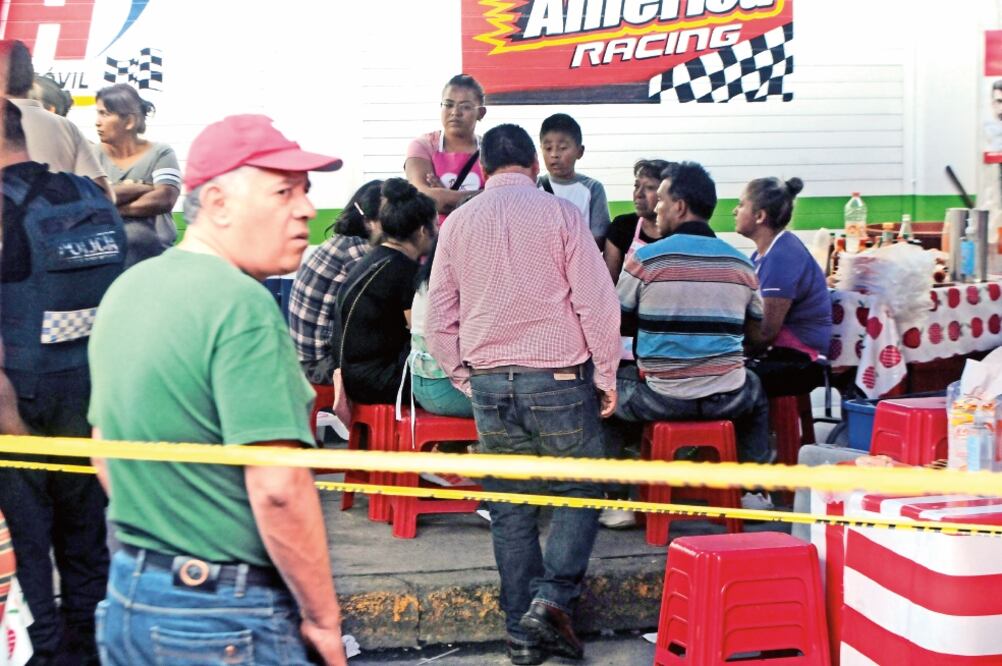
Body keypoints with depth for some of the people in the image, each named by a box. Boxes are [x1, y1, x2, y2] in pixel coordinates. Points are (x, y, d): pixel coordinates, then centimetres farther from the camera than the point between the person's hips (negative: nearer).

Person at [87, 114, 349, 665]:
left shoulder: (127, 289, 9)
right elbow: (278, 487, -24)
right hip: (227, 619, -9)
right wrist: (324, 620, -15)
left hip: (125, 594, 9)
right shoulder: (242, 306, -19)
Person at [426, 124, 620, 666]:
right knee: (578, 493, 9)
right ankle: (552, 598, -9)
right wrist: (606, 378, 3)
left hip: (489, 384, 3)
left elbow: (438, 321, 8)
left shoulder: (458, 222, 6)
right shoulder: (560, 213, -3)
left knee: (510, 510, 10)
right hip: (558, 381, -3)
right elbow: (597, 303, -7)